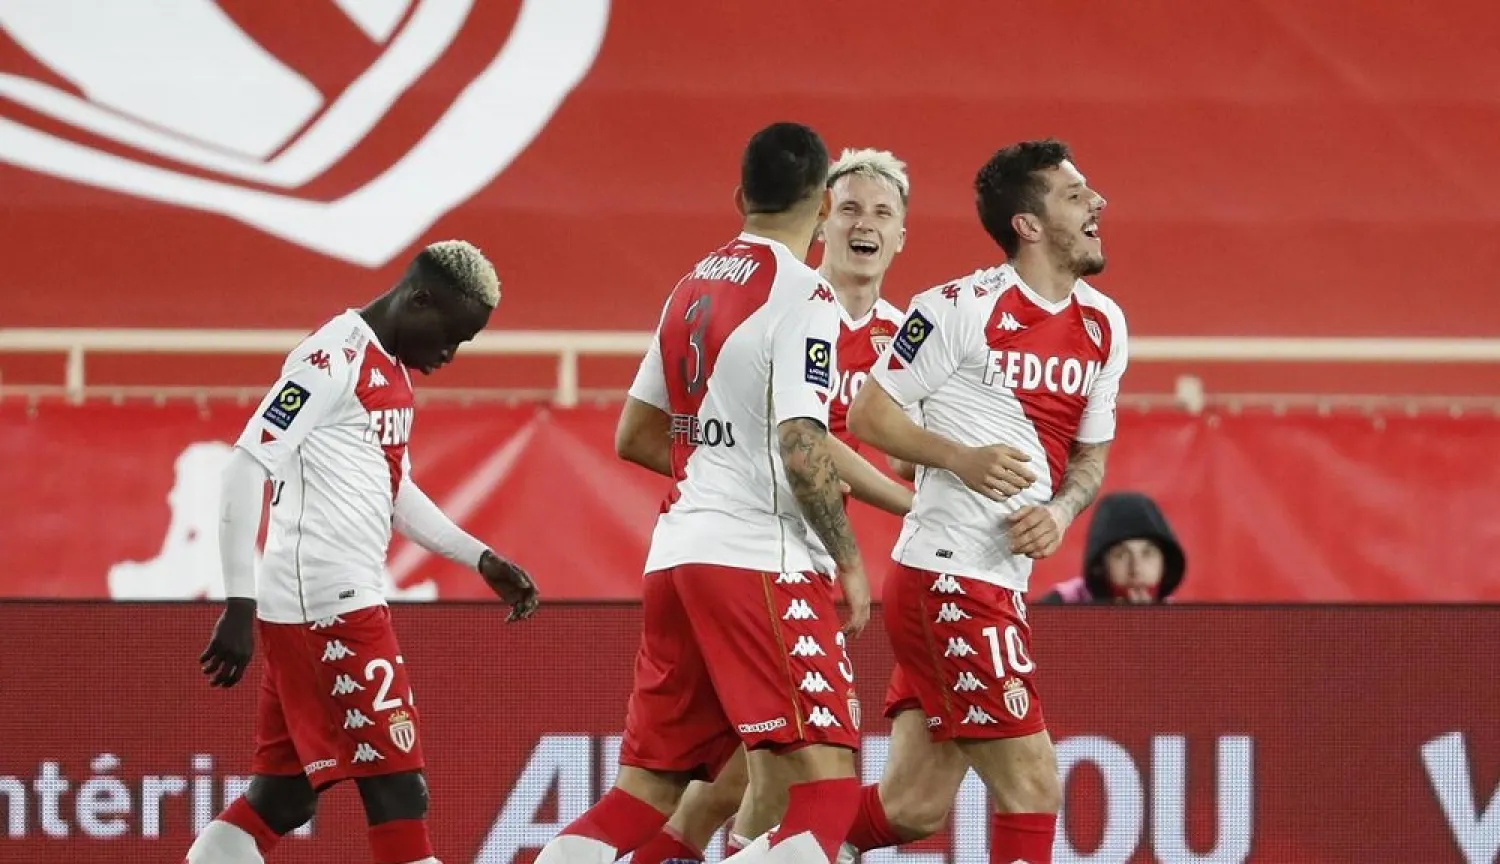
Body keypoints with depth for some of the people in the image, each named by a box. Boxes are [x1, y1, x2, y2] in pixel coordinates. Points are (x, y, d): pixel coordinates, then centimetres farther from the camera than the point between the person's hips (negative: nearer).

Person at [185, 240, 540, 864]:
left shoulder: (390, 369, 17)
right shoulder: (335, 359, -14)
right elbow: (246, 469, -19)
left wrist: (482, 561, 25)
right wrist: (240, 605, -22)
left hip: (351, 601, 10)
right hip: (329, 606, -10)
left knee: (281, 799, 11)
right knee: (398, 792, -9)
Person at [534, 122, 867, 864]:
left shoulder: (694, 287, 16)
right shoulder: (801, 297, -9)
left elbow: (635, 437, 22)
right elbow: (802, 449, -17)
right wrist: (849, 561, -8)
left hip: (676, 554, 8)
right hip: (760, 558, -8)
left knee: (650, 786, 10)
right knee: (828, 772, -11)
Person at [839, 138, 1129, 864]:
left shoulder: (1103, 326, 11)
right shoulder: (960, 308, -11)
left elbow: (1091, 455, 20)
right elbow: (867, 414, -5)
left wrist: (1062, 509, -2)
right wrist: (960, 457, -20)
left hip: (1001, 582, 8)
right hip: (952, 578, -8)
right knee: (1031, 784, -10)